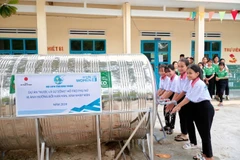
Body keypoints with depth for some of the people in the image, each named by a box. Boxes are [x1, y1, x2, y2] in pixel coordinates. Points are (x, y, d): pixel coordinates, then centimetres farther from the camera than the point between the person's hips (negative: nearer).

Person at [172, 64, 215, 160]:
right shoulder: (192, 82, 6)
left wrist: (177, 107, -16)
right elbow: (188, 96, 8)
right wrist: (179, 106, 3)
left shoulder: (199, 84, -22)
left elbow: (189, 98, -21)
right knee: (202, 132, 16)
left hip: (205, 109, -9)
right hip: (198, 108, 9)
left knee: (205, 133, 0)